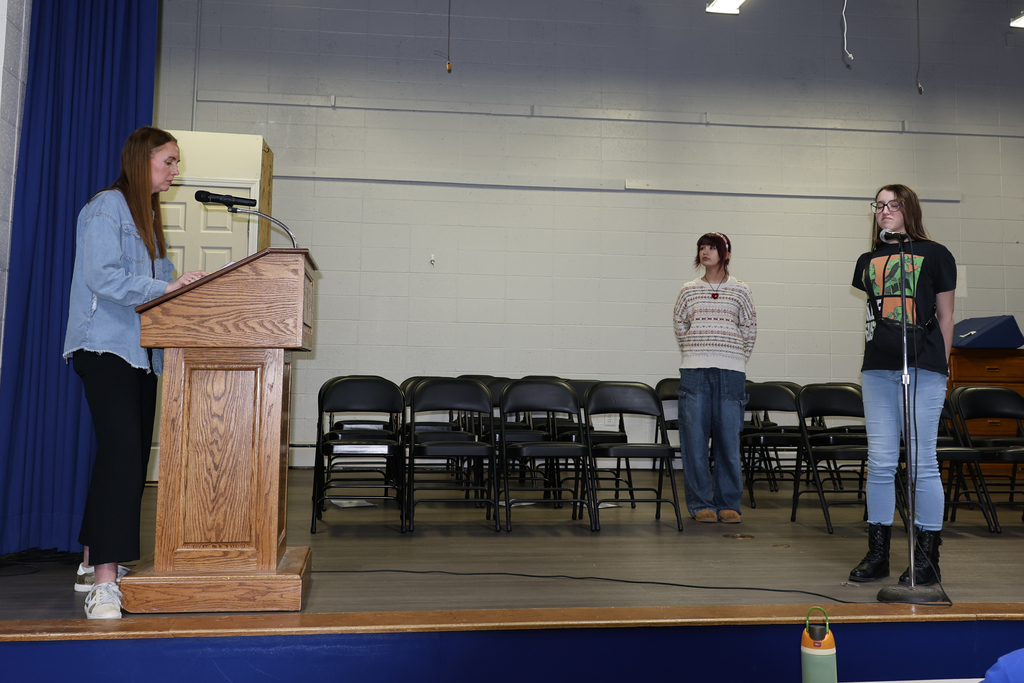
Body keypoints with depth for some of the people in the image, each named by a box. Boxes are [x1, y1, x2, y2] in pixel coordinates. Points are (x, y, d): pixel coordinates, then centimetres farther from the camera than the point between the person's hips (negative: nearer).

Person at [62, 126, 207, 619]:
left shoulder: (147, 215, 22)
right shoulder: (107, 208, -6)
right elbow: (102, 277, -18)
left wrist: (184, 287, 4)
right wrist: (166, 287, -21)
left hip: (141, 351, 9)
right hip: (106, 347, -9)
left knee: (132, 453, 8)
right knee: (121, 449, -18)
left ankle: (95, 563, 17)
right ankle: (104, 580, -18)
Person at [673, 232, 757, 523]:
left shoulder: (740, 291, 7)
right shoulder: (689, 291, 9)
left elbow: (749, 331, 12)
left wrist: (735, 358, 8)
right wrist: (694, 353, 10)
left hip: (730, 373, -1)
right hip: (694, 372, 1)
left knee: (729, 438, 0)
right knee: (695, 438, -1)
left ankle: (728, 503, 10)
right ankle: (700, 503, 8)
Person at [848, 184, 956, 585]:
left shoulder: (934, 255, 5)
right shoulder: (868, 261, 15)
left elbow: (945, 316, 7)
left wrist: (942, 366, 4)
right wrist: (870, 361, 10)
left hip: (923, 368, -4)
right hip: (878, 370, 4)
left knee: (922, 462, -2)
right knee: (880, 462, 5)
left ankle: (927, 557, 9)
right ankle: (877, 555, 14)